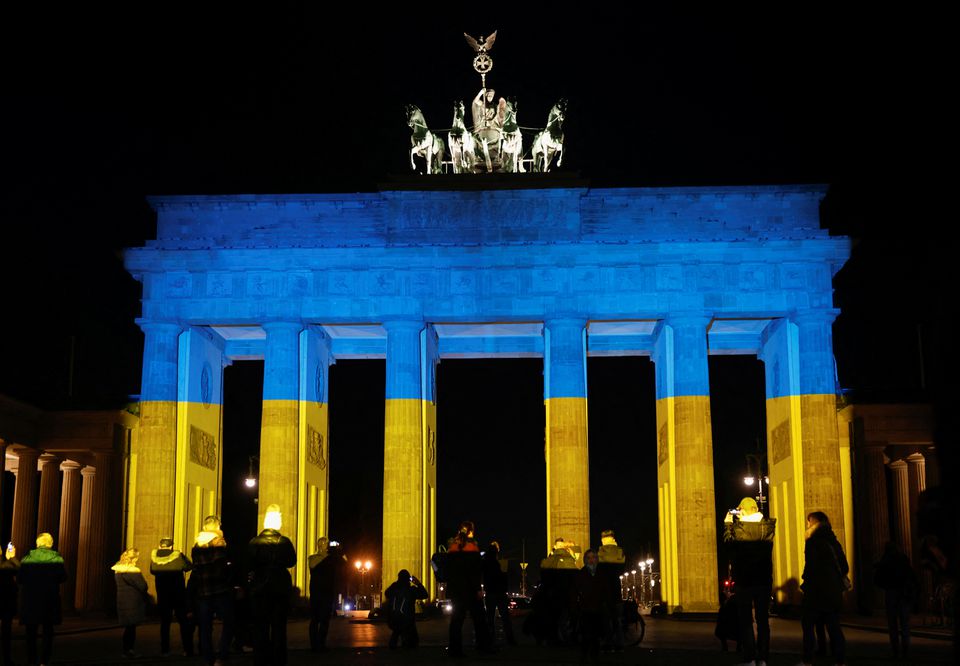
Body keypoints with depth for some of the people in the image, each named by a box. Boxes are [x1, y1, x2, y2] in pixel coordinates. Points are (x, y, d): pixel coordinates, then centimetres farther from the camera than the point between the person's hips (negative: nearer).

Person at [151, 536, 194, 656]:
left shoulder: (154, 556, -7)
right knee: (183, 621, 8)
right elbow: (189, 566, -1)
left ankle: (165, 650, 10)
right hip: (178, 596, -2)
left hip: (162, 597, 2)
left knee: (164, 622, 13)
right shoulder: (177, 556, -14)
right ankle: (188, 650, 3)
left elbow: (152, 571, 10)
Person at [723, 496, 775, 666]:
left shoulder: (738, 528, -15)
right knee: (763, 620, 10)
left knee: (745, 621, 5)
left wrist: (727, 524, 8)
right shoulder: (768, 526, -4)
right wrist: (744, 520, 17)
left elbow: (728, 543, 0)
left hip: (743, 580, -3)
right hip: (764, 579, 3)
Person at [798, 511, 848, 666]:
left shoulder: (812, 542, -10)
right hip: (834, 592, 6)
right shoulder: (834, 542, 11)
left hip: (816, 591, -6)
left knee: (807, 625, 2)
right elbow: (845, 567, 13)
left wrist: (806, 584, -1)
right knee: (834, 627, 9)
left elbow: (810, 566, -16)